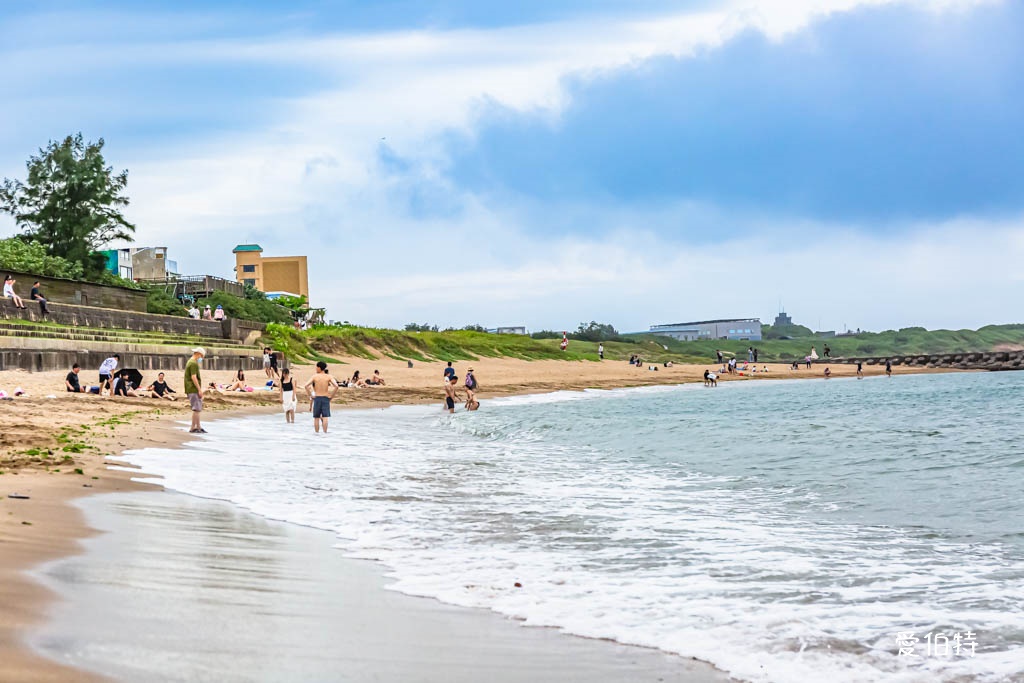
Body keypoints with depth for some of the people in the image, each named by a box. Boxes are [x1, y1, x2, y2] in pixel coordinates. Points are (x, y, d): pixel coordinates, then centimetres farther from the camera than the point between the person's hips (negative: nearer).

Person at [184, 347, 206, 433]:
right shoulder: (194, 363, -14)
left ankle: (199, 427, 13)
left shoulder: (190, 362, 19)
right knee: (196, 409, -8)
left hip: (191, 390, 10)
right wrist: (199, 390, -20)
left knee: (198, 409, 12)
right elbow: (193, 377, -21)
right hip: (194, 390, -10)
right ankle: (193, 428, -7)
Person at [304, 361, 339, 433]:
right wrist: (331, 396, -3)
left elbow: (306, 386, -10)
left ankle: (317, 432, 9)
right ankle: (325, 432, -12)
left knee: (316, 418, 9)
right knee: (325, 417, -5)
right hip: (325, 398, 0)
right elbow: (336, 386, -12)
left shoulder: (314, 376, -1)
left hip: (317, 398, 0)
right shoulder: (328, 377, 0)